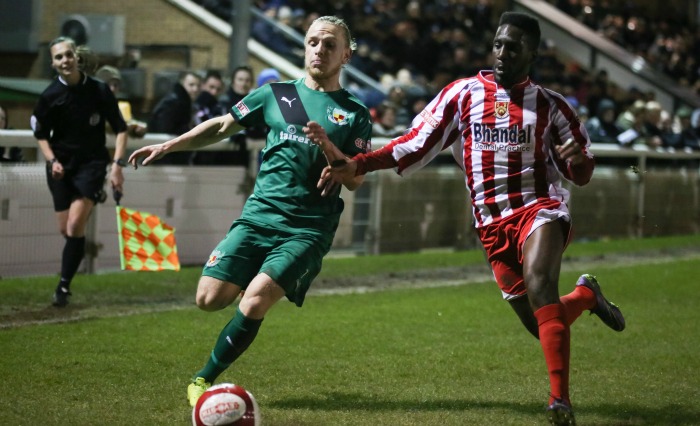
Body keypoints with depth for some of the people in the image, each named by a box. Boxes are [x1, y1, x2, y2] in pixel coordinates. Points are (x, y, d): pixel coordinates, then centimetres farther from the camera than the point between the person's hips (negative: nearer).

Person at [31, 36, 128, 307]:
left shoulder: (99, 90, -7)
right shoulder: (50, 96, -5)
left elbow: (120, 130, 1)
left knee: (75, 225, -17)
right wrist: (52, 160, -8)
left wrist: (117, 164, -9)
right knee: (66, 230, 4)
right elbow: (41, 134, 9)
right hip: (61, 167, 2)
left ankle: (64, 285, -10)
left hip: (92, 163, -2)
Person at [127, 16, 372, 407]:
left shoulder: (355, 114, 5)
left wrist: (327, 146, -18)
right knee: (210, 298, -11)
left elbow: (355, 181, -1)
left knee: (254, 302, -21)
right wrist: (168, 146, 17)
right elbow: (223, 126, 21)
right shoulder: (277, 95, 11)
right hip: (259, 215, 3)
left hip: (308, 229, -3)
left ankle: (204, 379, -2)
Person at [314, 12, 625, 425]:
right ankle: (586, 294, 38)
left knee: (539, 284, -32)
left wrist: (577, 158, -15)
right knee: (540, 324, 3)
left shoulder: (549, 105, 4)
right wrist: (356, 165, -6)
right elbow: (416, 145, 4)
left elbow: (581, 173, 9)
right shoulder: (462, 93, 6)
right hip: (493, 223, 3)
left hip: (540, 207, -2)